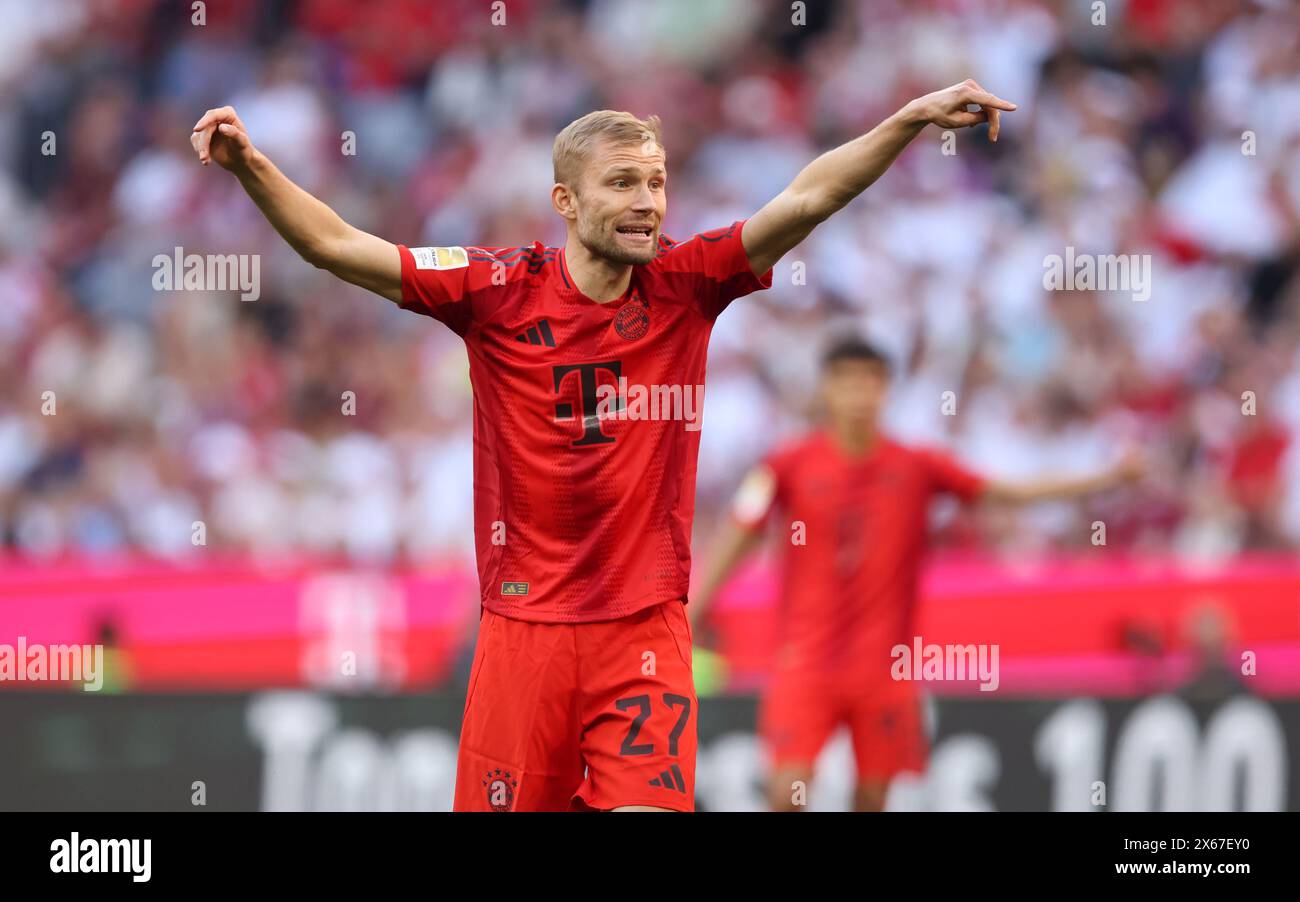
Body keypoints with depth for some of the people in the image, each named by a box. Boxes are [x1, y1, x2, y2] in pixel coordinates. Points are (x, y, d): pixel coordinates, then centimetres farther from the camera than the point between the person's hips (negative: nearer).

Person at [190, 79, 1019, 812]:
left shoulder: (685, 287, 1)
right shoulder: (501, 291, -3)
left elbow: (808, 200, -6)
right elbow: (336, 245, -5)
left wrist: (912, 121, -16)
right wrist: (250, 165, -18)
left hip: (645, 632, 0)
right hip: (525, 627, 0)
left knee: (651, 801, -12)